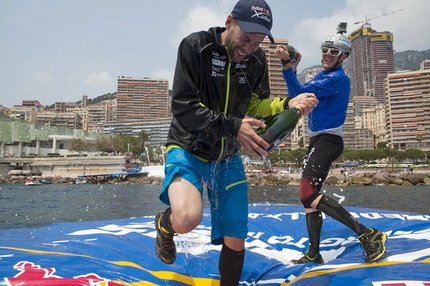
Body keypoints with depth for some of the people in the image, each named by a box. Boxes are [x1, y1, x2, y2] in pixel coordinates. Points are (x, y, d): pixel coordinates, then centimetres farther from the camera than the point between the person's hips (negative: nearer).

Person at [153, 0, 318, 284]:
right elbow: (183, 106, -20)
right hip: (188, 150, -4)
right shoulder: (196, 46, -14)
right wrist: (233, 126, -28)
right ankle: (165, 223, 9)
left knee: (235, 241, 7)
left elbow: (257, 104, 5)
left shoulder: (256, 59, -1)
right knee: (188, 219, -31)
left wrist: (288, 104, -15)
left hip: (228, 159, 5)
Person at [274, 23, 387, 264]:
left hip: (328, 141, -10)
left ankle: (368, 234, -13)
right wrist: (292, 69, 3)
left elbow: (301, 92, -21)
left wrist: (287, 63, -22)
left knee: (308, 194, -21)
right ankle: (314, 254, 20)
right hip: (318, 141, 10)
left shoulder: (338, 78, -11)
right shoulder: (323, 76, 18)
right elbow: (297, 96, 12)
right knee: (309, 195, 9)